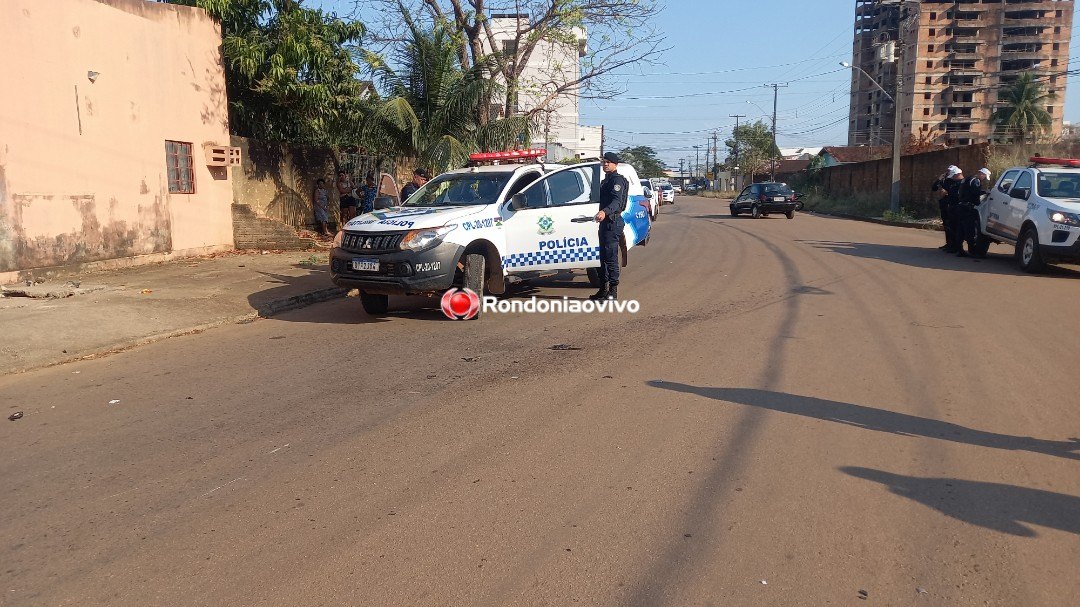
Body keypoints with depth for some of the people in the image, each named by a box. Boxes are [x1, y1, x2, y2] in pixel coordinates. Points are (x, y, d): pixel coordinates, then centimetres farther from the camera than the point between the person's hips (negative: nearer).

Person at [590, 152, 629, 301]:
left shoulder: (617, 180, -12)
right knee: (604, 257, 13)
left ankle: (613, 291, -6)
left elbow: (617, 201, -28)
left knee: (611, 257, -9)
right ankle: (603, 290, 20)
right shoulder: (606, 180, 21)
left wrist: (605, 212, -45)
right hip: (605, 222, 11)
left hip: (613, 222, -11)